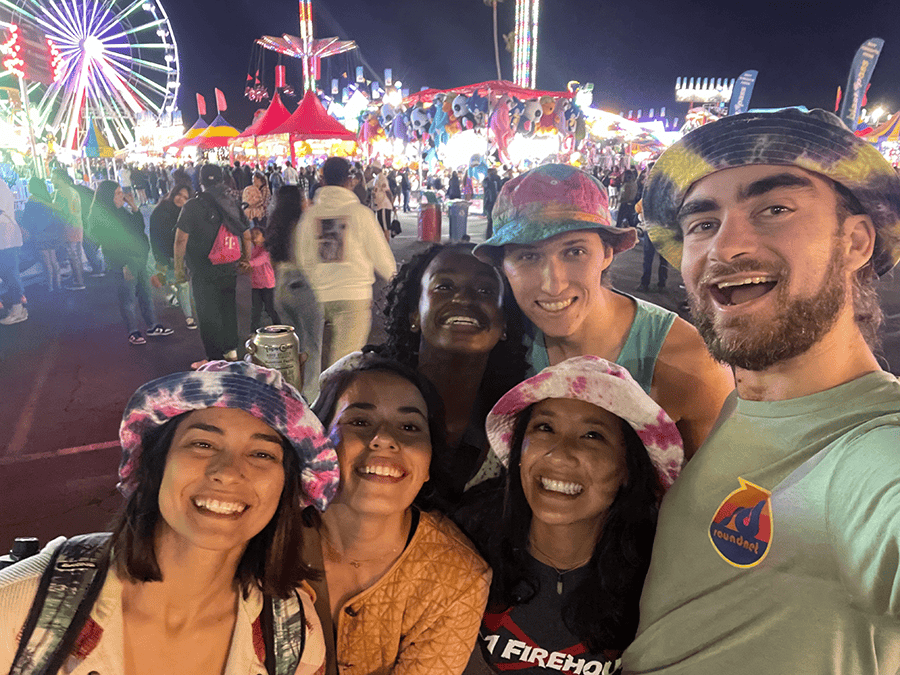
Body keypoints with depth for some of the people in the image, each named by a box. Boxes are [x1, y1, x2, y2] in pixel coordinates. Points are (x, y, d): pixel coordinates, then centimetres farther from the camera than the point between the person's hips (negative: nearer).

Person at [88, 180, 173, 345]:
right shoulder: (98, 217, -12)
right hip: (124, 265, -8)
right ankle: (133, 331, 14)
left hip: (139, 260, 8)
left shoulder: (122, 211, 11)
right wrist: (124, 266, -21)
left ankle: (153, 326, 24)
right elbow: (109, 245, -17)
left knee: (146, 294, 13)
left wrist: (133, 206, 3)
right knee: (128, 299, 2)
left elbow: (139, 228, 12)